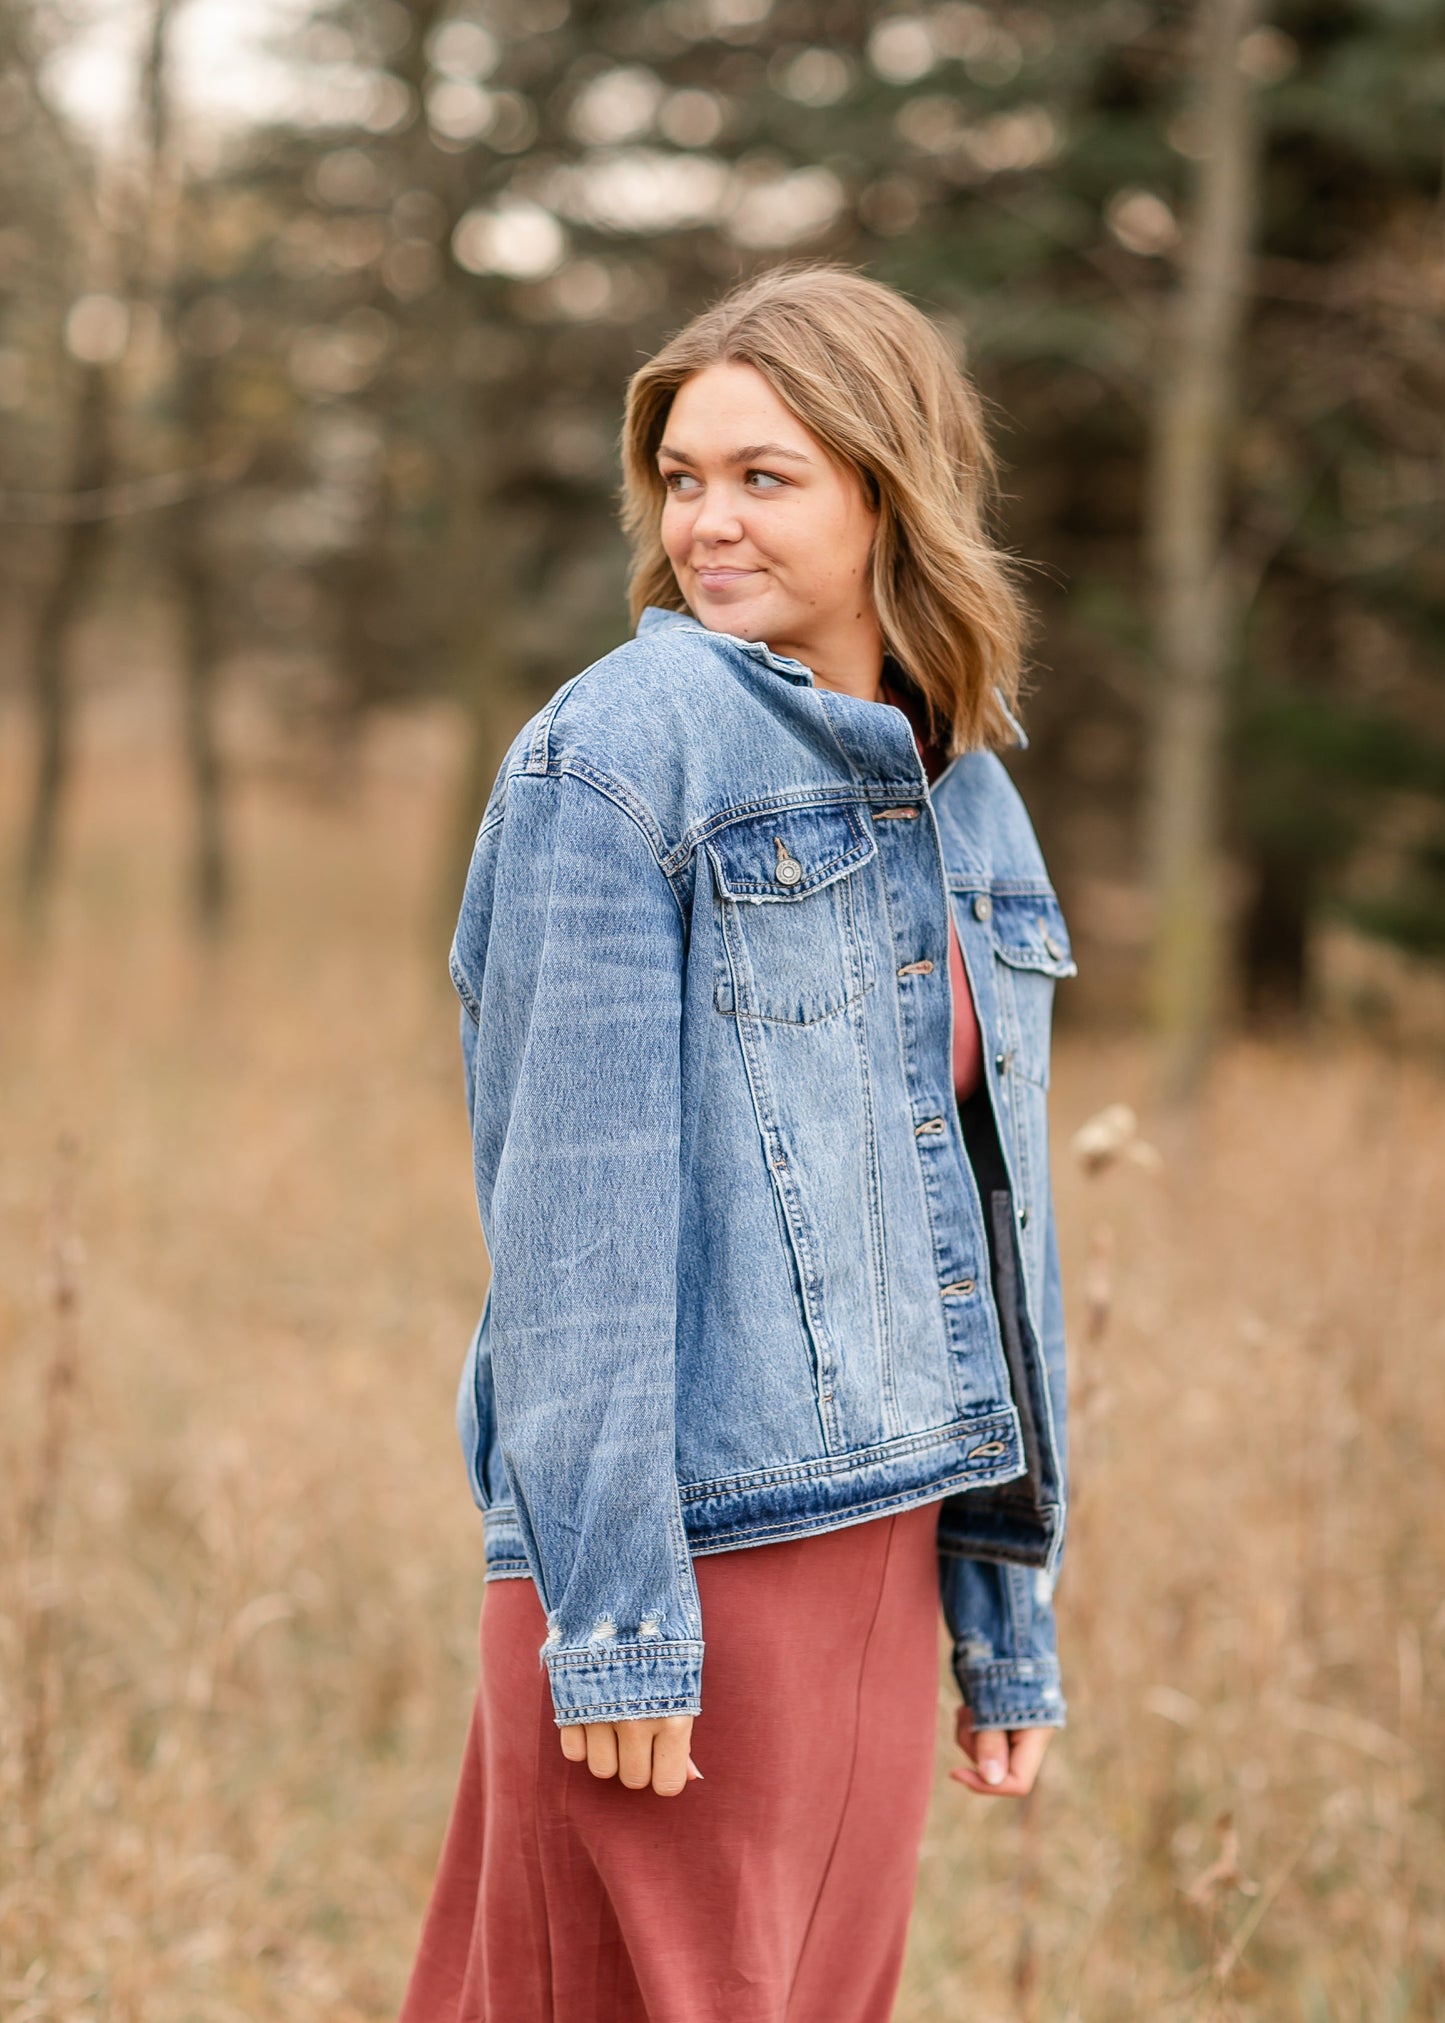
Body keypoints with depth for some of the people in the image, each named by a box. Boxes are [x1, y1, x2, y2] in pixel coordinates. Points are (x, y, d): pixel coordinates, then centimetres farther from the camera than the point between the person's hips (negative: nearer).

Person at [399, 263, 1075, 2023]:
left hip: (885, 1530, 7)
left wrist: (1008, 1610, 14)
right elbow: (576, 1200, -13)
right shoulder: (617, 757, -8)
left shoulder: (966, 805, 13)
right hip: (685, 1536, -6)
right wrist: (608, 1605, -17)